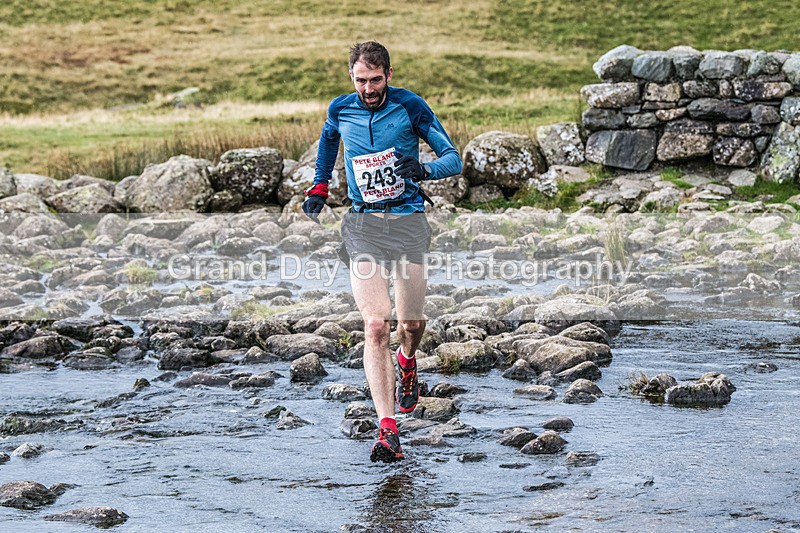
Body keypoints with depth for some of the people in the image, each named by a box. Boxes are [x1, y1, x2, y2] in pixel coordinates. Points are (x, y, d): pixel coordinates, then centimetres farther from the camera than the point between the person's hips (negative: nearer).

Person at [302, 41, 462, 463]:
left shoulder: (411, 107, -5)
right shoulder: (340, 110, 4)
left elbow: (453, 159, -3)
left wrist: (424, 169, -23)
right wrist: (319, 186, 24)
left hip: (408, 221, -1)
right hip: (363, 225, 1)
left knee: (410, 323, 6)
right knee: (375, 325, -14)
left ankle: (407, 363, 47)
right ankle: (387, 431, -19)